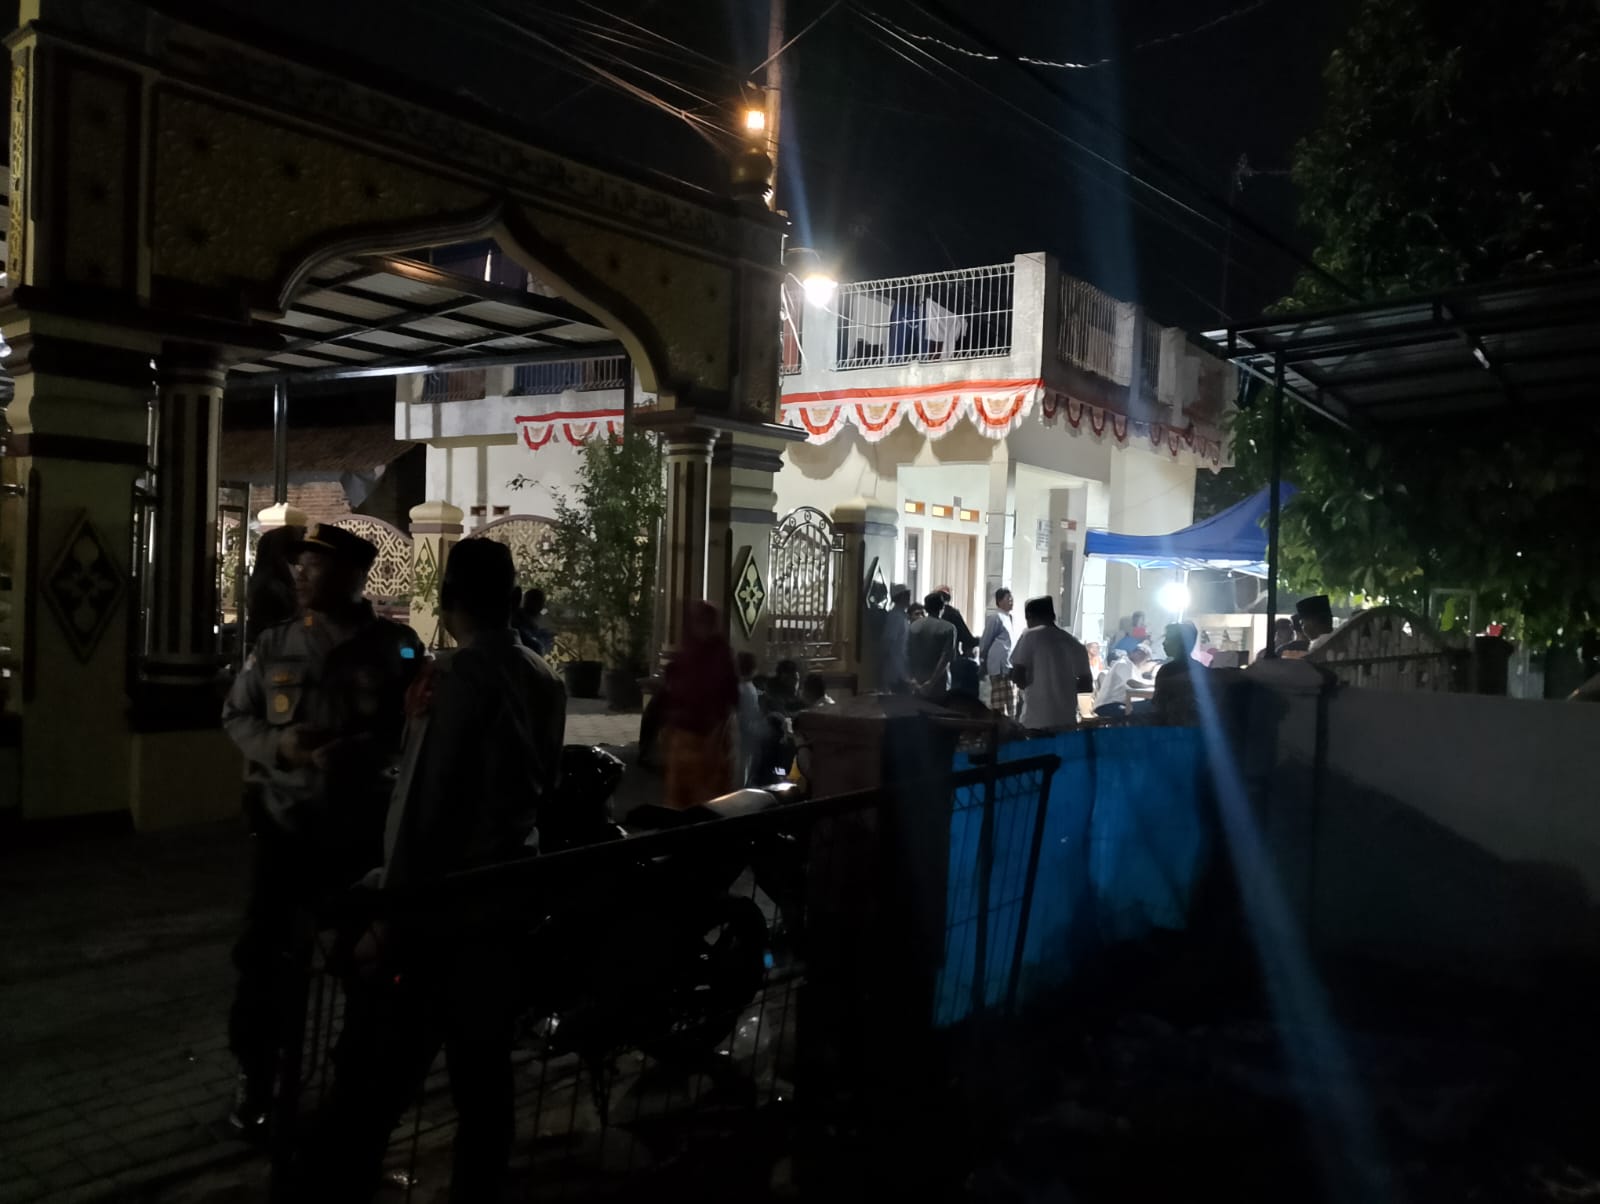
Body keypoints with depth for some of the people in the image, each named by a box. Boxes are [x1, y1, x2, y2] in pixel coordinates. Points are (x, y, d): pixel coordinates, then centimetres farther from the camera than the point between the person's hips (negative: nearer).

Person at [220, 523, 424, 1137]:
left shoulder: (396, 647, -4)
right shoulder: (274, 644, 3)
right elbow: (236, 716, 9)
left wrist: (360, 752, -21)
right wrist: (279, 746, -10)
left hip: (363, 825, -1)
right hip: (284, 821, 1)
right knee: (263, 950, 3)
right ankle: (254, 1076, 20)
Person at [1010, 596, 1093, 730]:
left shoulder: (1031, 636, -2)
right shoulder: (1074, 642, 12)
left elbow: (1017, 676, -10)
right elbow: (1087, 685, 13)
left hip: (1037, 721, -4)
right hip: (1068, 720, 4)